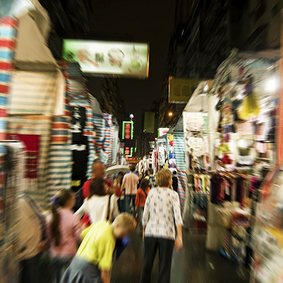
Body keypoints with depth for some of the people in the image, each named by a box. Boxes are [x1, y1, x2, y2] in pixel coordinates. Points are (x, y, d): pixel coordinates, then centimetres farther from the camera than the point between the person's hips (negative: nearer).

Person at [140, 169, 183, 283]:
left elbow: (145, 214, 2)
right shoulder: (173, 194, -6)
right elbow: (177, 215, -14)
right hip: (166, 234, -2)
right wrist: (179, 236, -8)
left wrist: (144, 230, 14)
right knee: (164, 266, 16)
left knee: (147, 263, 21)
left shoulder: (151, 192, -2)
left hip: (150, 232, 2)